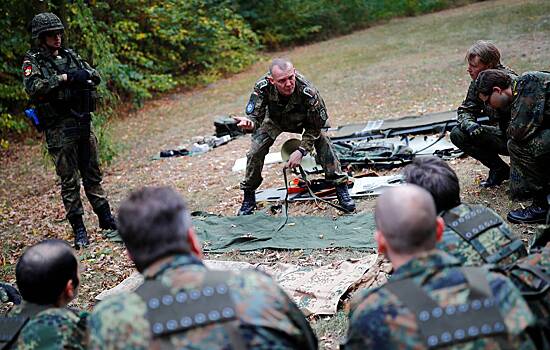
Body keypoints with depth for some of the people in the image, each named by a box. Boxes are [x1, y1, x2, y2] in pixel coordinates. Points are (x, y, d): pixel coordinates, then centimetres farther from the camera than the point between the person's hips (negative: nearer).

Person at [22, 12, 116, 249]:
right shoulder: (32, 61, -3)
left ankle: (106, 218, 24)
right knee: (69, 181, 0)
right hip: (59, 129, -5)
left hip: (83, 123, 5)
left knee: (92, 174, 14)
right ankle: (78, 229, 7)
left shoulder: (70, 55, 13)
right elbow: (33, 87, -21)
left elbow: (96, 76, 9)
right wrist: (64, 78, -22)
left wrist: (83, 74, -12)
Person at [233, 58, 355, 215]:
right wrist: (249, 124, -54)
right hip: (274, 120, 1)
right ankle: (248, 197, 9)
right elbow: (255, 116, -29)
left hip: (303, 119, -1)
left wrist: (301, 150, -31)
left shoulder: (308, 92, -41)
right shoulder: (262, 87, -38)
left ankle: (341, 189, -5)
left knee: (324, 144, -21)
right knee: (255, 152, -10)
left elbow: (315, 127, -26)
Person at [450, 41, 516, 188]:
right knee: (457, 134, -6)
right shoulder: (477, 83, -1)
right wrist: (469, 124, -18)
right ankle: (500, 170, 4)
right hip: (503, 134, 8)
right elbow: (464, 110, 5)